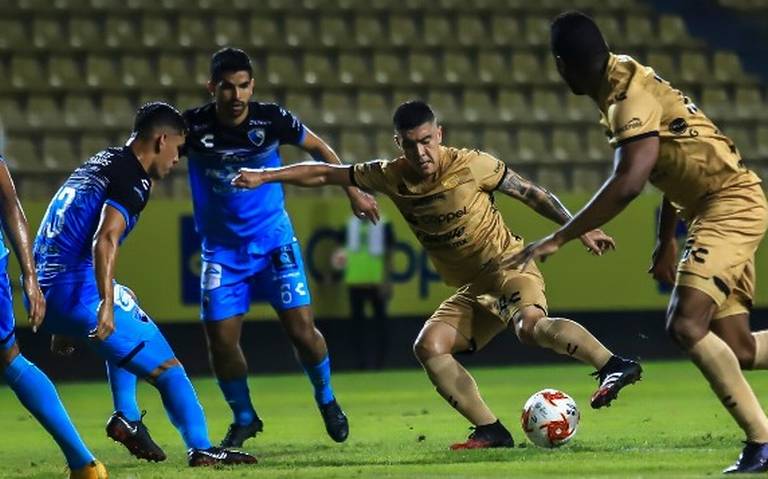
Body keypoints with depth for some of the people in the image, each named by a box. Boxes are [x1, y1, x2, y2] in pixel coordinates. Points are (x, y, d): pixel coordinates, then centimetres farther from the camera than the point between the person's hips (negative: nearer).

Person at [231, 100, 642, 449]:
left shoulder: (472, 166, -16)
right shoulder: (390, 177, -4)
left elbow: (532, 194, -6)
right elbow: (325, 174, 4)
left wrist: (580, 230, -7)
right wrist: (265, 176, -1)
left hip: (510, 267, -6)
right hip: (472, 291, 6)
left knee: (530, 326, -36)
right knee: (429, 346, -12)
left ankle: (614, 366, -38)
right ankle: (491, 430, -11)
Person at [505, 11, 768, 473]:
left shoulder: (631, 92, -20)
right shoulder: (626, 83, 10)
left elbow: (628, 183, -32)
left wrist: (559, 239, -28)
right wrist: (666, 239, 27)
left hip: (731, 204, -10)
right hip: (720, 208, 10)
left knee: (686, 325, -22)